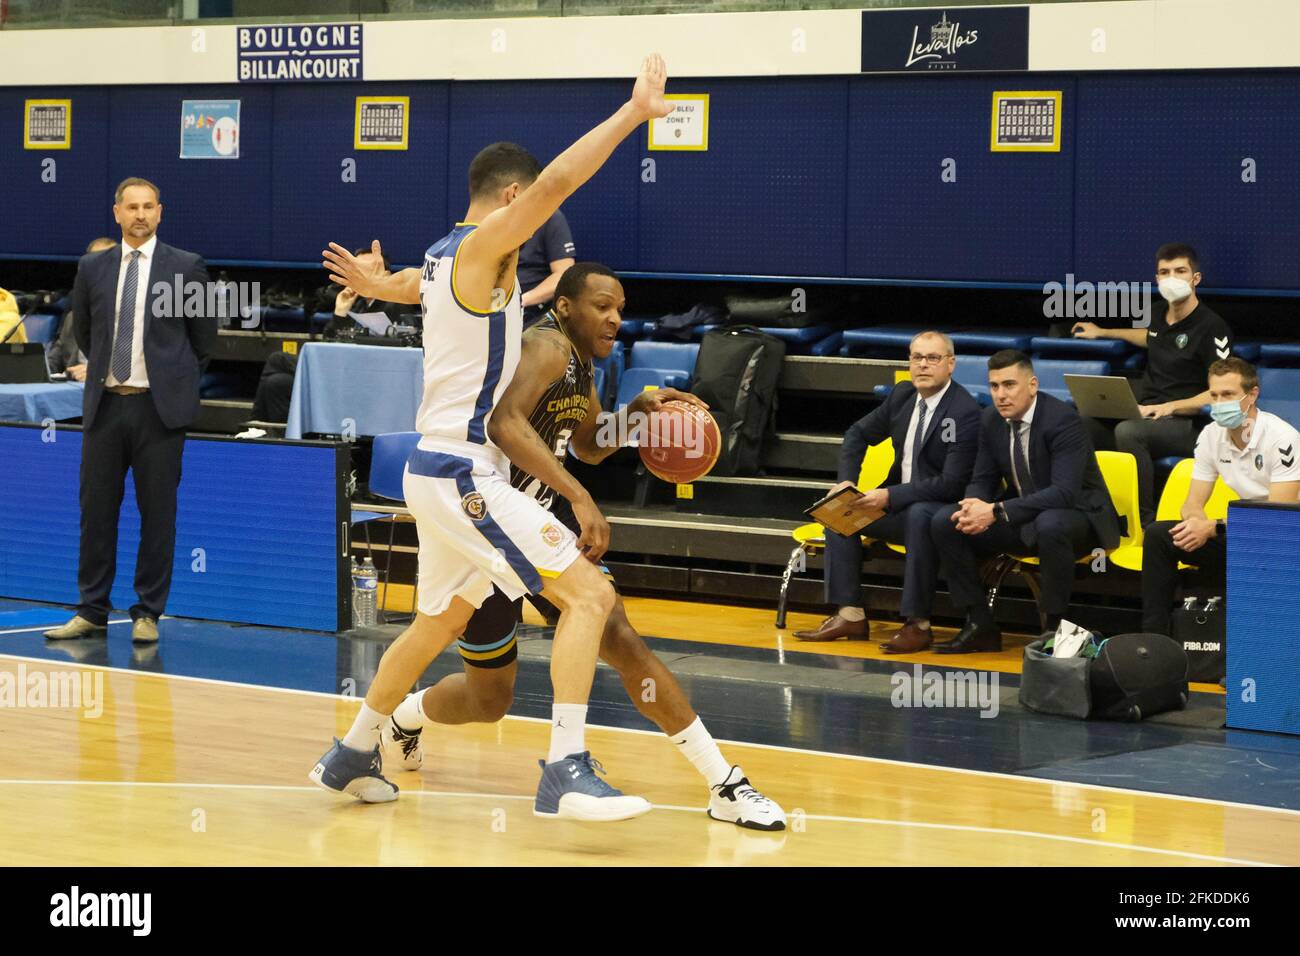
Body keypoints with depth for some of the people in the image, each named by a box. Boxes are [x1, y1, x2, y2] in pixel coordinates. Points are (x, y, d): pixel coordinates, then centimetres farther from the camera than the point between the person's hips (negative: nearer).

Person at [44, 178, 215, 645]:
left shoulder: (186, 267, -1)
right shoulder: (92, 268, 7)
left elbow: (204, 338, 7)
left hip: (159, 407, -3)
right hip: (104, 404, 3)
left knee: (157, 513, 1)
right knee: (96, 509, 5)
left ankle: (148, 614, 9)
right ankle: (92, 610, 14)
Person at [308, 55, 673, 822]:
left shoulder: (443, 258, 15)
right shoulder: (486, 246, -13)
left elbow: (405, 286, 39)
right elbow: (556, 182, -28)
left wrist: (372, 284, 62)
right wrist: (633, 113, -25)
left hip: (441, 468, 10)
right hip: (464, 475, -10)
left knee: (442, 620, 26)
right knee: (589, 594, -14)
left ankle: (352, 757, 37)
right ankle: (567, 773, -21)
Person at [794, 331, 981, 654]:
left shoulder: (966, 412, -17)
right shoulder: (902, 395, 5)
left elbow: (951, 484, -22)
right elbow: (858, 434, 18)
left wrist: (889, 496, -27)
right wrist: (846, 482, 0)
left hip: (941, 510, -8)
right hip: (897, 506, 8)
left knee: (919, 515, -38)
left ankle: (918, 624, -32)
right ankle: (850, 615, -8)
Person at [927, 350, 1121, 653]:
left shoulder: (1063, 420, -22)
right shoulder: (991, 420, 0)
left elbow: (1064, 492, -31)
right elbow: (982, 480, 6)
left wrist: (996, 512, -37)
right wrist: (976, 506, -21)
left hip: (1076, 517, -7)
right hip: (1022, 519, 7)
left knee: (1049, 524, -41)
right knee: (944, 522, -10)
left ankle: (1054, 626, -24)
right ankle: (980, 625, -4)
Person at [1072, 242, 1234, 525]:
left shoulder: (1212, 327, -10)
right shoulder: (1161, 315, 13)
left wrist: (1171, 406, -22)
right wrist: (1103, 332, 43)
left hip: (1184, 424, -7)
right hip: (1143, 415, 7)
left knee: (1128, 431, -38)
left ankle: (1146, 523, -32)